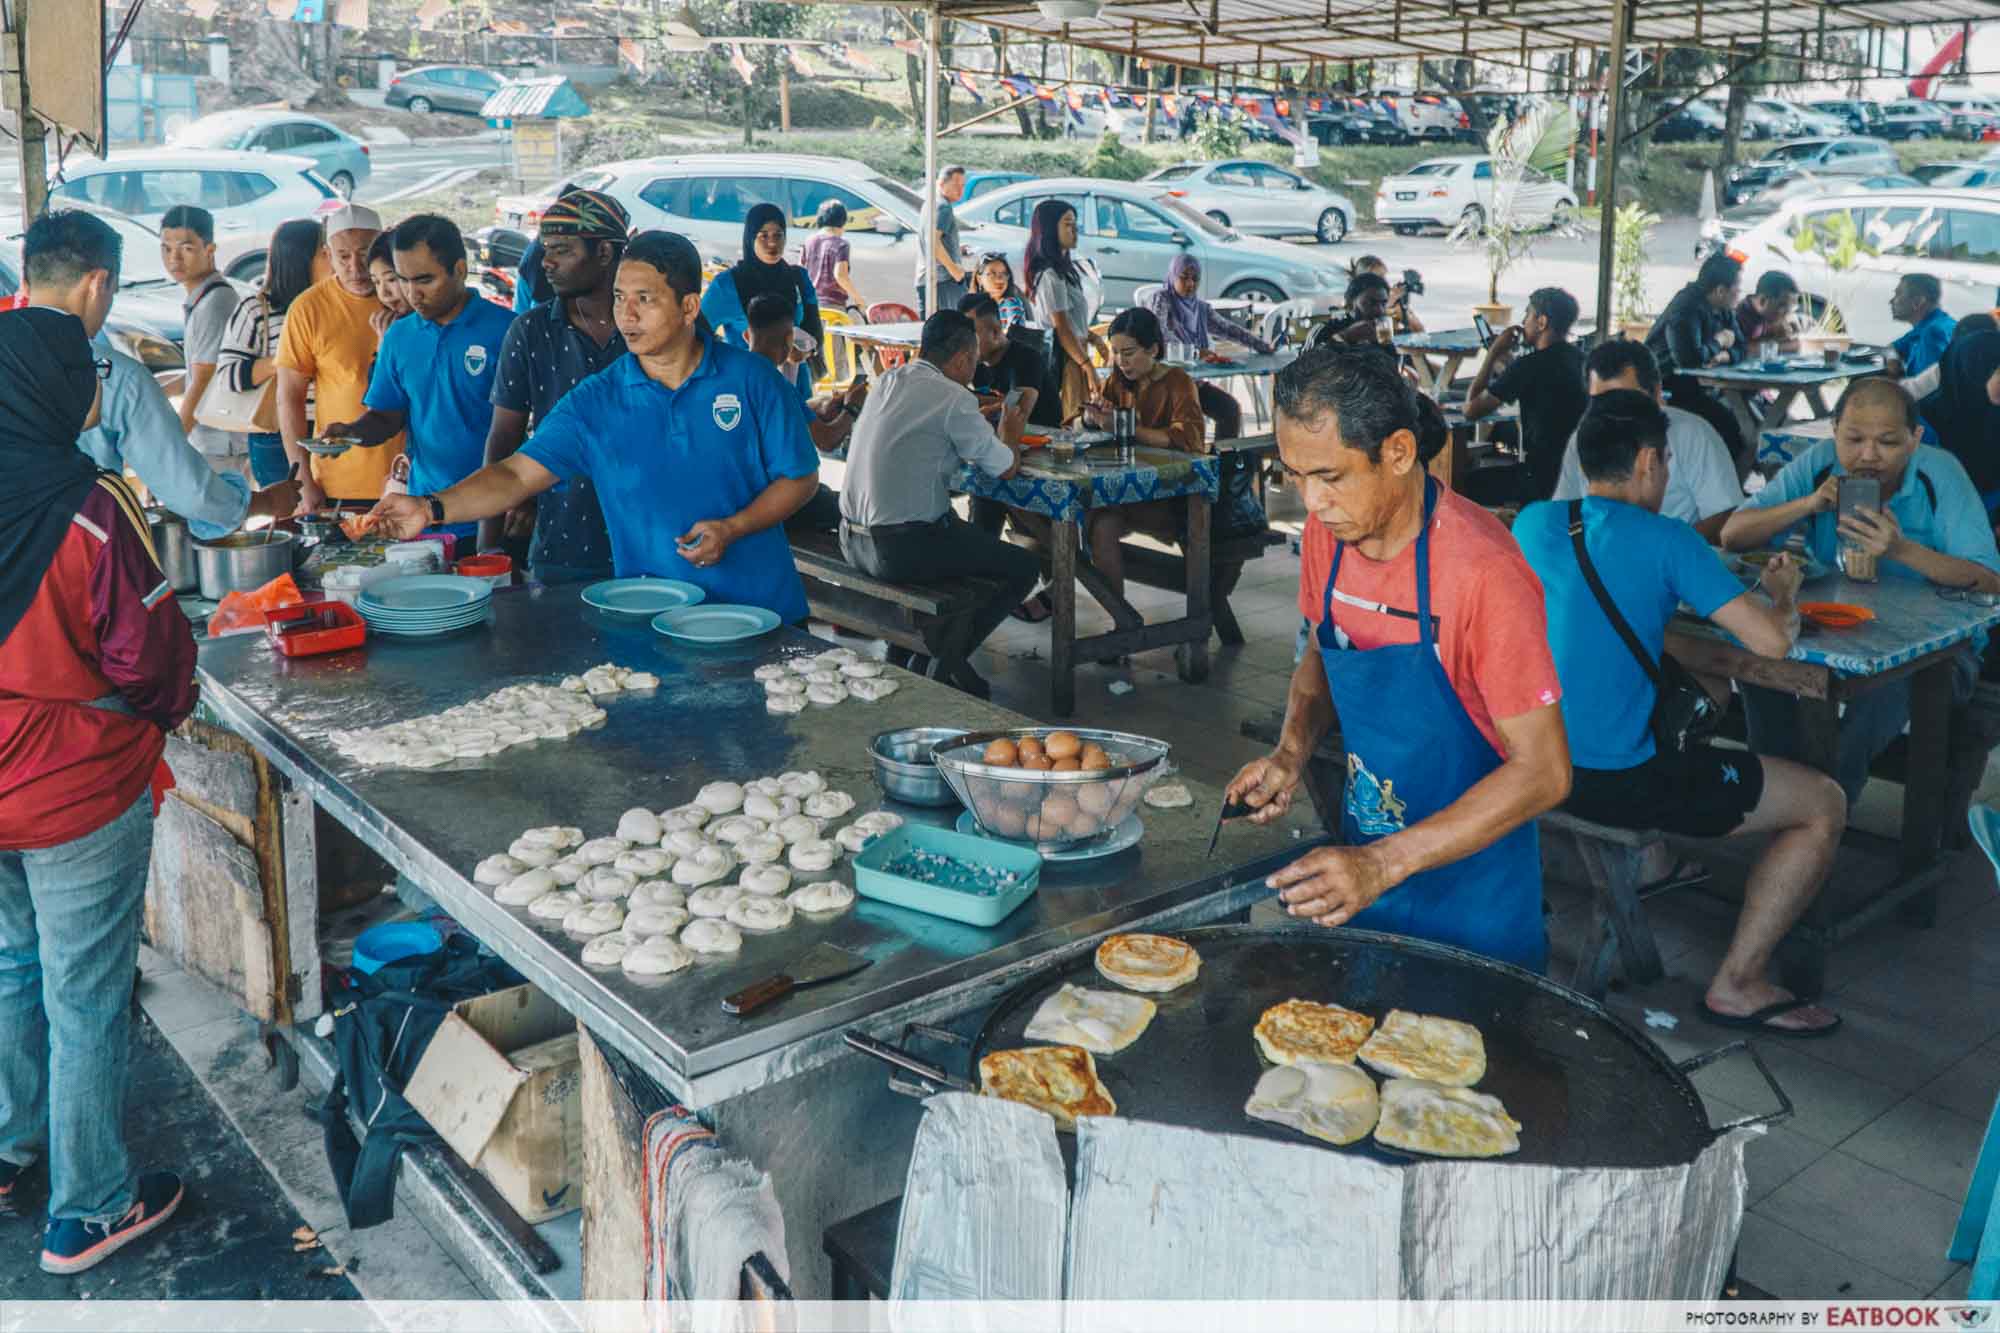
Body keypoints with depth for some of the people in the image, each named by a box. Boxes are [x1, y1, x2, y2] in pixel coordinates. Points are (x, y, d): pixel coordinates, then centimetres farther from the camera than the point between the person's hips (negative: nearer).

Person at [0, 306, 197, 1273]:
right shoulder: (90, 506, -21)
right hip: (80, 793, -6)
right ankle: (88, 1209, 21)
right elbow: (148, 654, -16)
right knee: (86, 996, 7)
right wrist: (165, 711, 5)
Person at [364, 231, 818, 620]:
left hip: (759, 610, 0)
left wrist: (731, 528, -14)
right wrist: (433, 509, -23)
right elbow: (517, 474, -7)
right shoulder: (594, 402, -1)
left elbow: (799, 477, 0)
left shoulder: (752, 378, -4)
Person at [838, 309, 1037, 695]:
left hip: (853, 539, 9)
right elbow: (1006, 467, -3)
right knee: (1024, 566, 4)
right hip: (901, 549, -9)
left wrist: (981, 415, 27)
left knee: (971, 536, 32)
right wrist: (1011, 434, 18)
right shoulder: (954, 399, -13)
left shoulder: (889, 380, 10)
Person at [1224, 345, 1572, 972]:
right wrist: (1291, 752, -9)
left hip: (1470, 889, -6)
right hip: (1364, 858, 6)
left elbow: (1544, 772, -25)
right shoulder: (1326, 534, -7)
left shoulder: (1483, 569, -28)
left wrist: (1383, 865, -32)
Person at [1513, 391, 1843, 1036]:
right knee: (1824, 806, 6)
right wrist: (1783, 595, 6)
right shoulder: (1667, 541, -12)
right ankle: (1737, 984, 8)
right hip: (1614, 781, -7)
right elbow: (1771, 641, -15)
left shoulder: (1533, 522, 6)